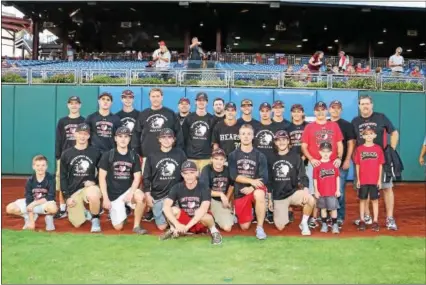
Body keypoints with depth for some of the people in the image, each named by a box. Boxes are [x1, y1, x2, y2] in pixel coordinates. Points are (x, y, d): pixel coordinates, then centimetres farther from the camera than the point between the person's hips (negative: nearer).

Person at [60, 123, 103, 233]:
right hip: (73, 191, 2)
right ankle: (84, 213, 31)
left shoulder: (96, 152, 0)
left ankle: (95, 219, -9)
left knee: (94, 196, -39)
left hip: (89, 187, -2)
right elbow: (63, 177, 5)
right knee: (77, 224, -4)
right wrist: (67, 197, -3)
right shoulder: (66, 154, 4)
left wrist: (94, 182, -11)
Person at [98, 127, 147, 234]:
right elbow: (102, 177, -4)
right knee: (118, 227, -7)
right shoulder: (108, 155, -4)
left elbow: (137, 177, -1)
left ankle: (136, 226, -14)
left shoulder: (134, 156, 1)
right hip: (113, 194, -1)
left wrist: (131, 193, -19)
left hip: (128, 190, 1)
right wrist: (105, 198, -11)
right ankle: (123, 211, 27)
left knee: (140, 197, -34)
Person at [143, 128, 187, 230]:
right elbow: (146, 177, 7)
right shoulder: (152, 156, 3)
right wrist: (147, 195, 0)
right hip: (158, 196, 0)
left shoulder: (180, 154, 3)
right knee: (162, 226, -2)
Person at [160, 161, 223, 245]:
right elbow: (166, 206, -25)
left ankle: (214, 231, -5)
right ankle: (173, 230, 3)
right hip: (184, 219, 3)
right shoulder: (177, 187, -11)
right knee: (174, 210, -27)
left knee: (205, 217, -37)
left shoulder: (204, 188, -17)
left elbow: (204, 209, -32)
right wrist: (177, 224, -38)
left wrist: (188, 226, -38)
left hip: (199, 221, -3)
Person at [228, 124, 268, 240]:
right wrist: (251, 181, -21)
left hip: (255, 188, -1)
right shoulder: (233, 155, 2)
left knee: (259, 195, -39)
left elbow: (264, 178, -7)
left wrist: (252, 188, -23)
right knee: (244, 227, -1)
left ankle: (260, 228, -22)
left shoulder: (260, 156, 0)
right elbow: (234, 176, -10)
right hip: (240, 192, 1)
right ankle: (249, 212, 35)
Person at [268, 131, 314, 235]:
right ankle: (286, 212, 30)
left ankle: (304, 223, -6)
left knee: (311, 200, -32)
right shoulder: (272, 159, 5)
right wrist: (270, 199, 9)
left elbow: (303, 177, -7)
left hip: (294, 192, -1)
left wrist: (305, 190, -26)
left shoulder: (296, 157, -1)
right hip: (278, 196, 2)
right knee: (280, 227, -4)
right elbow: (269, 181, 10)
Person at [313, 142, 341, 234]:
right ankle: (324, 225, 21)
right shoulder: (317, 165, -5)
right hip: (321, 192, 0)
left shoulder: (334, 164, -1)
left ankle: (335, 225, 11)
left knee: (333, 208, 2)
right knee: (323, 208, 11)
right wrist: (316, 191, -2)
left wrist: (338, 190, 2)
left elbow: (337, 177, 4)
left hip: (332, 192, 0)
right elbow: (315, 179, -1)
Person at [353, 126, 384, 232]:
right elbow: (357, 165, 2)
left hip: (375, 180, 0)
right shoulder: (359, 149, -1)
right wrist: (358, 179, 0)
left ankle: (375, 221, 14)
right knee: (362, 200, 8)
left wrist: (379, 179, -1)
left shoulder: (378, 149, 0)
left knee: (375, 200, 6)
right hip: (363, 180, 0)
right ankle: (362, 221, 16)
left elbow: (380, 165, 2)